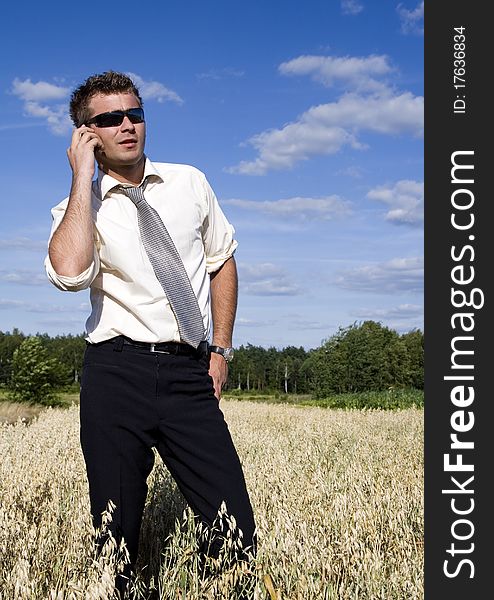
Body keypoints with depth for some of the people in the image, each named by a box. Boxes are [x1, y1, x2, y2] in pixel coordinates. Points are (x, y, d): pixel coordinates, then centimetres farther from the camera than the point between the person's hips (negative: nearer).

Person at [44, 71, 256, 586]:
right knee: (116, 531, 5)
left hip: (191, 374, 2)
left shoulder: (189, 183, 10)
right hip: (118, 373, -1)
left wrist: (221, 349, 12)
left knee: (234, 530, -5)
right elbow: (69, 273, -22)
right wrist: (83, 178, -13)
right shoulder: (78, 208, 1)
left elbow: (222, 260, 20)